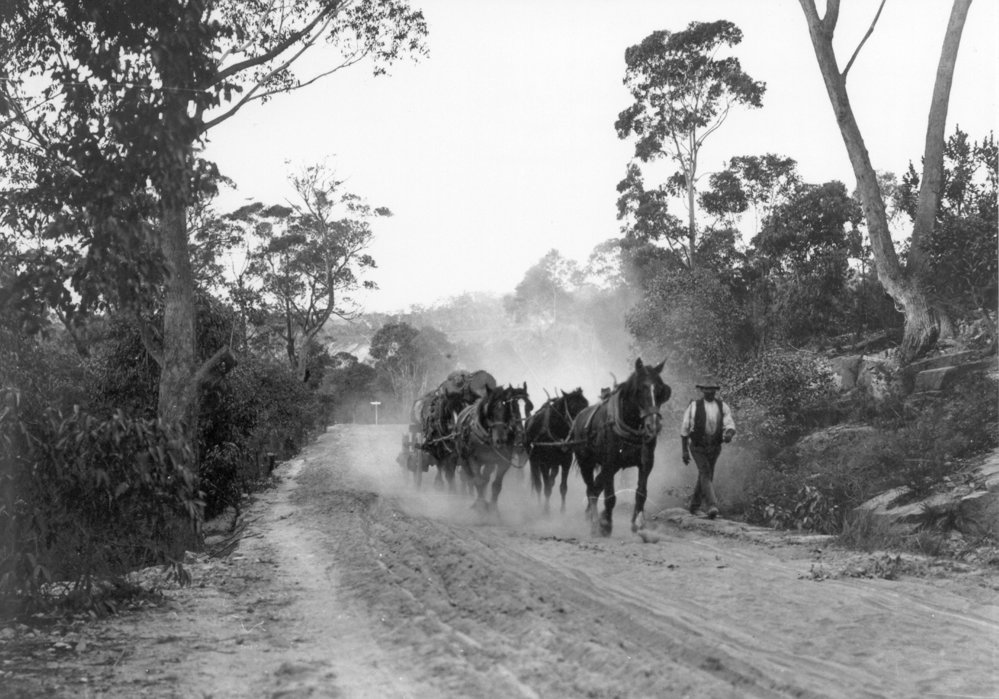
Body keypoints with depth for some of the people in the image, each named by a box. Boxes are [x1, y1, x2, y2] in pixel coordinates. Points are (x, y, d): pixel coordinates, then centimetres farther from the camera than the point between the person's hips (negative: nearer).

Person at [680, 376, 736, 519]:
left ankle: (694, 505, 34)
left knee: (706, 475, 14)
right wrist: (685, 451, -1)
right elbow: (684, 430, -1)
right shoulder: (694, 406, -7)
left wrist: (729, 434, -35)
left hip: (714, 448, 4)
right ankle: (712, 506, -31)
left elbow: (730, 424, -10)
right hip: (697, 447, -4)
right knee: (705, 472, -20)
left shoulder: (723, 407, 0)